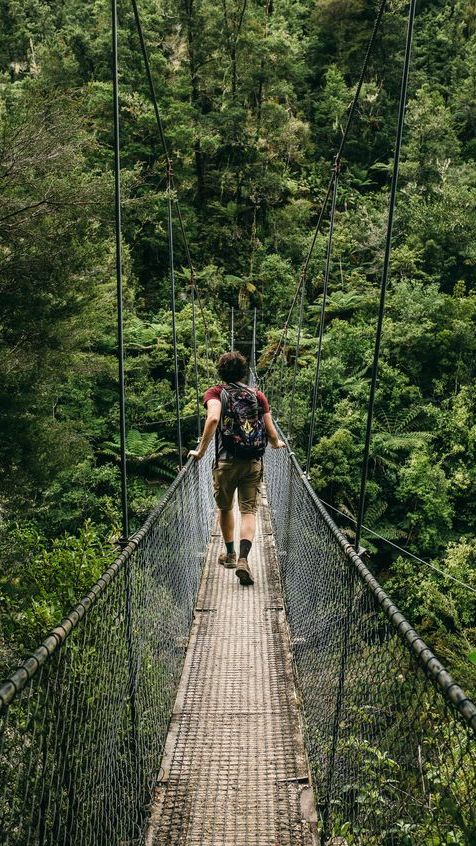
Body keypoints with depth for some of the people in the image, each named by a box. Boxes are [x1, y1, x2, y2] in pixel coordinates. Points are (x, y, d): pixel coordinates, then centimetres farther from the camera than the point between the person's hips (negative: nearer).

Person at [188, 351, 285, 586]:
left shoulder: (215, 393, 1)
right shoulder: (258, 395, 8)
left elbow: (213, 418, -21)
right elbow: (271, 433, 4)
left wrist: (201, 450, -13)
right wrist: (277, 444, 27)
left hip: (226, 461, -1)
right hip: (254, 462, 1)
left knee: (225, 508, 20)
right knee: (249, 511, 1)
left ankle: (230, 554, 32)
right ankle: (243, 559, -18)